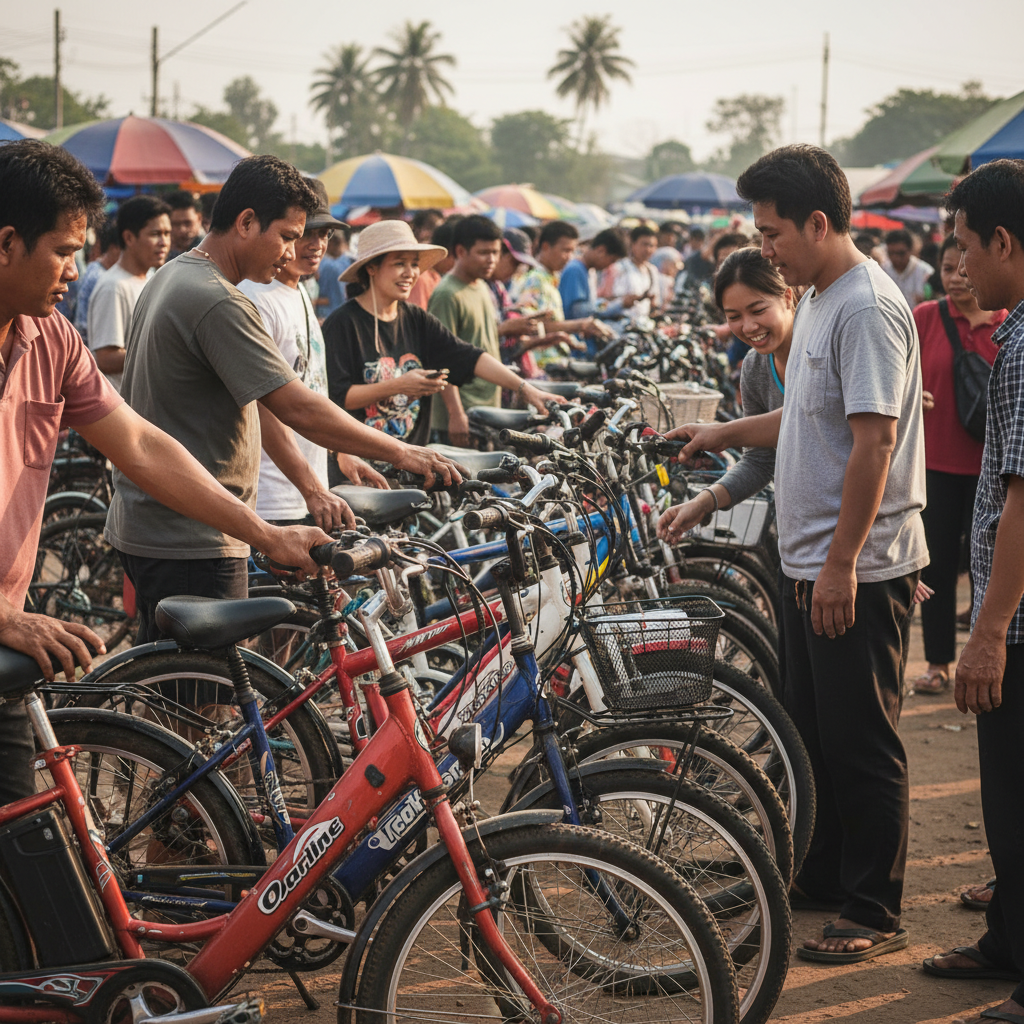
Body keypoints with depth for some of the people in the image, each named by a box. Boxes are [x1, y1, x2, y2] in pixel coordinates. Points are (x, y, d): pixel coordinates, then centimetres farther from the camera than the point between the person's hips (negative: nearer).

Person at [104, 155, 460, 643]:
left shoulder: (170, 278, 14)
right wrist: (402, 454, -17)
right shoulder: (217, 304, -20)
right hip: (193, 541, -11)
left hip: (146, 525, 11)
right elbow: (299, 409, -24)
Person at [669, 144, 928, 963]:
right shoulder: (819, 299, 14)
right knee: (811, 732, 18)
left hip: (860, 571, -10)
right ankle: (822, 877, 32)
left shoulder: (866, 308, -18)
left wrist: (842, 564, -24)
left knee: (863, 743, -2)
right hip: (809, 562, 10)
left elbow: (872, 442, -23)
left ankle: (876, 915, 8)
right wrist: (726, 433, 22)